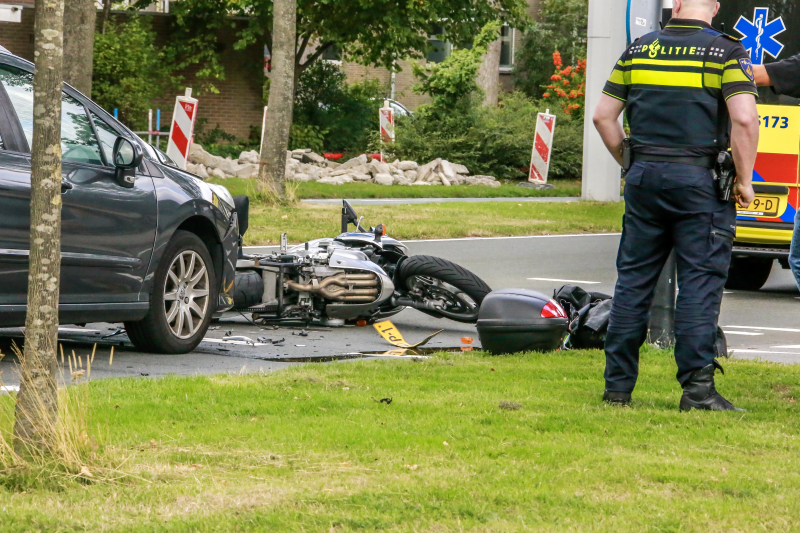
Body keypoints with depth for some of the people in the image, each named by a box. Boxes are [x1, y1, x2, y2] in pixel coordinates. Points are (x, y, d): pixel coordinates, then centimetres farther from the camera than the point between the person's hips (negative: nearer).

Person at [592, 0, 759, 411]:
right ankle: (697, 388, -6)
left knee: (633, 281, 10)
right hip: (698, 178, -4)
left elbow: (603, 116, 11)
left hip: (644, 177, 4)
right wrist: (744, 181, -6)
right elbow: (744, 118, -16)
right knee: (700, 284, -2)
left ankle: (617, 385, 13)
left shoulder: (639, 50, 9)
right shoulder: (726, 51, -4)